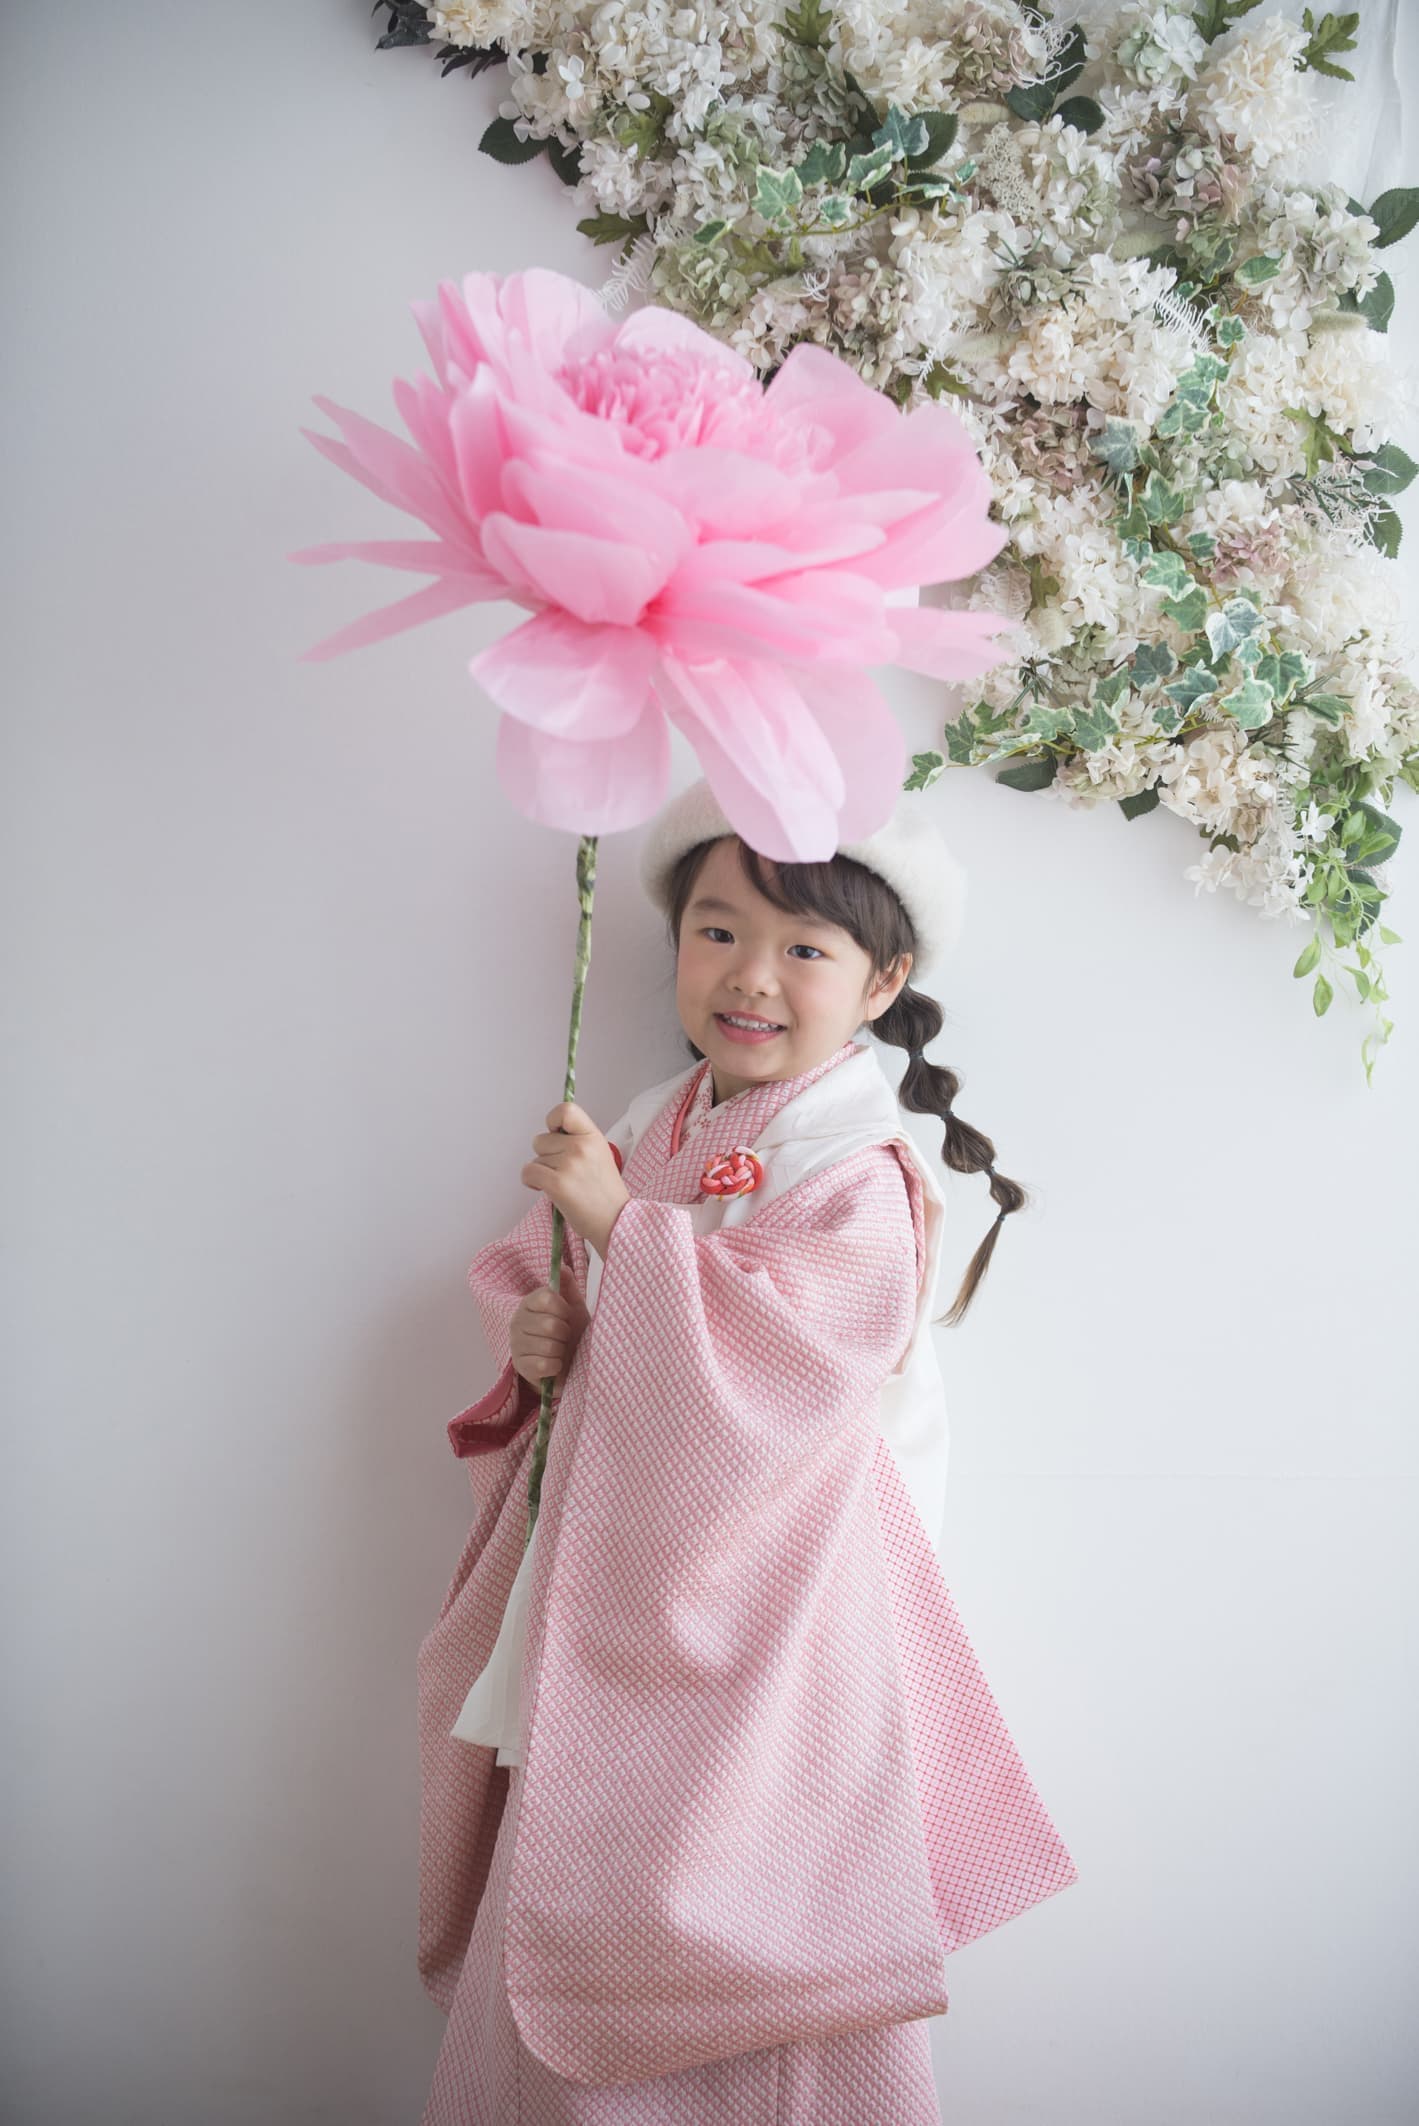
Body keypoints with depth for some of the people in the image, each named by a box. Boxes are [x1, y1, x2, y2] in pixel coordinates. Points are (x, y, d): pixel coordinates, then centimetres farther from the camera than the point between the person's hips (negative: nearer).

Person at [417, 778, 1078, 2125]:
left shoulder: (858, 1170, -11)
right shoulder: (648, 1134, 9)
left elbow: (787, 1355, -25)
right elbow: (520, 1274, 19)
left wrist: (619, 1223, -24)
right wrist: (536, 1333, -4)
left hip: (749, 1621, -6)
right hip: (610, 1598, 7)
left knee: (722, 1943, 1)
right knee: (570, 1920, 16)